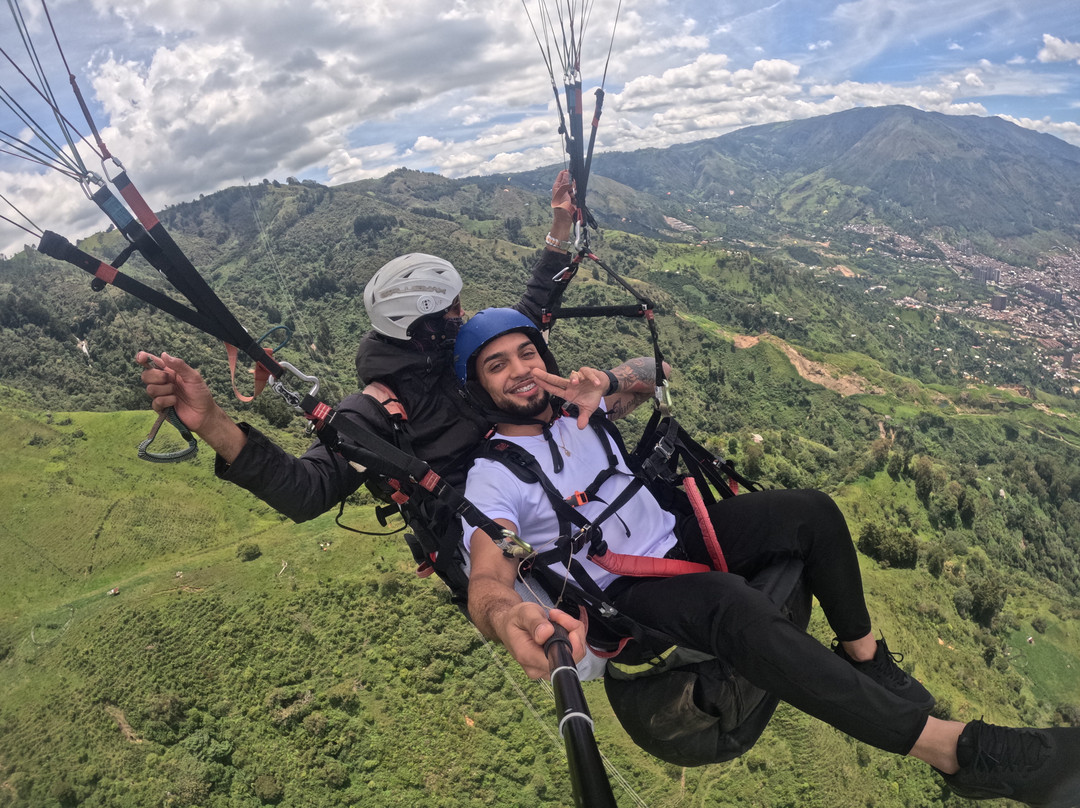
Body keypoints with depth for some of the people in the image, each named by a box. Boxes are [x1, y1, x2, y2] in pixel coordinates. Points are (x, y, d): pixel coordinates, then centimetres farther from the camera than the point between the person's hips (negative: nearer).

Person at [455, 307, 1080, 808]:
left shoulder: (570, 403, 5)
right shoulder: (491, 479, -14)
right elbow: (488, 578, -29)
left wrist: (604, 386, -11)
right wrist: (509, 617, -56)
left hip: (677, 534, 7)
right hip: (630, 591, -6)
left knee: (813, 512, -10)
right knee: (740, 610, -35)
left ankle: (865, 658, 8)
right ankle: (960, 751, -29)